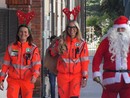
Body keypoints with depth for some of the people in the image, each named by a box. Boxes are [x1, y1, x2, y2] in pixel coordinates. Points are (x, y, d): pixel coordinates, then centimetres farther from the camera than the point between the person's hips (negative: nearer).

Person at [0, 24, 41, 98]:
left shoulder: (33, 48, 0)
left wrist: (35, 75, -27)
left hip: (27, 80, 0)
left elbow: (37, 63, -9)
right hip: (13, 80, 0)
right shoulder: (11, 47, 5)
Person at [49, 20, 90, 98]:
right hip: (62, 74, 2)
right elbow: (52, 53, 20)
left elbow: (85, 61, -3)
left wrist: (84, 77, -7)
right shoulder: (60, 41, 3)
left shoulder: (82, 43, -1)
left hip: (76, 75, -2)